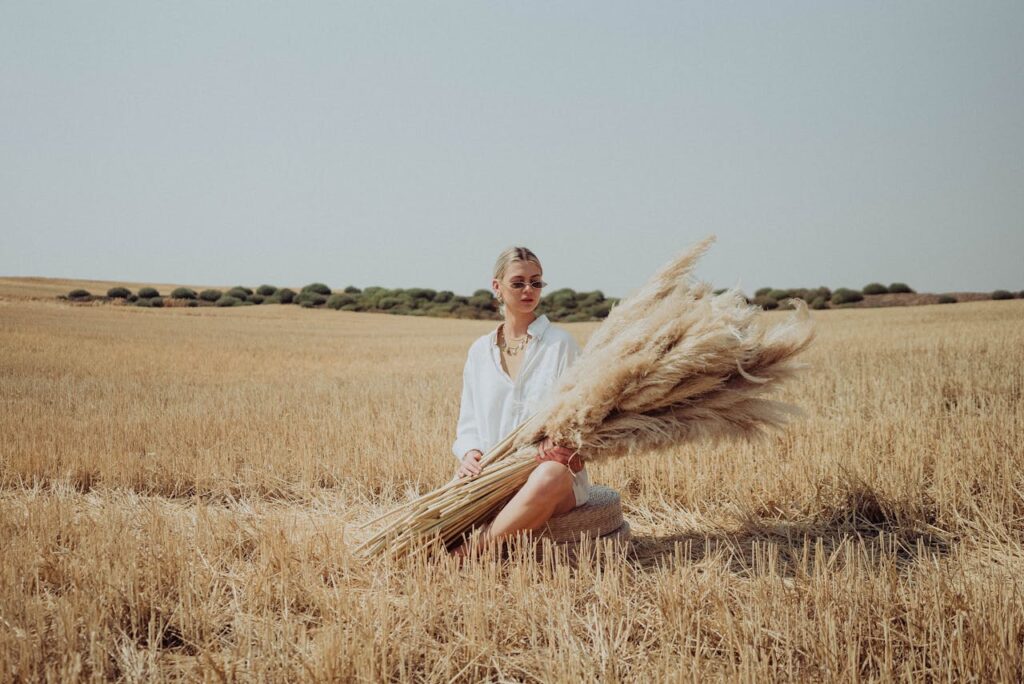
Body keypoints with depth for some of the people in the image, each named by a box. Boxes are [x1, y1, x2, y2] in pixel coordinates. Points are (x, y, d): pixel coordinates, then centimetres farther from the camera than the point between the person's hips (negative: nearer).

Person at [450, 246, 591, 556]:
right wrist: (469, 453, -7)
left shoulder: (560, 343, 4)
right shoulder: (480, 350, 15)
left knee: (549, 476, -41)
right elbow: (469, 420, 15)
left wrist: (559, 444, -23)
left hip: (555, 466, -2)